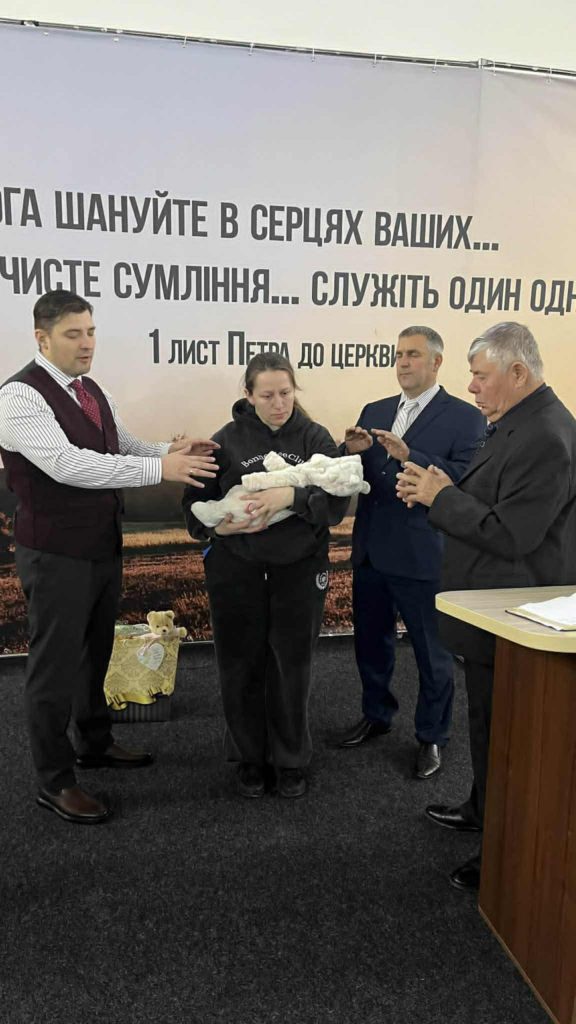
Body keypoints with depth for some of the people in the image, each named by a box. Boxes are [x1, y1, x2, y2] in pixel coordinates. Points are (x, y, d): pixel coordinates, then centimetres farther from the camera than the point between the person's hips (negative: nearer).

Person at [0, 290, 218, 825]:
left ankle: (94, 744, 42)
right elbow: (67, 464, -30)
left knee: (94, 653, 22)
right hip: (56, 556, -8)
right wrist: (160, 468, -33)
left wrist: (170, 452, -10)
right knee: (55, 665, 4)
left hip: (103, 547, 8)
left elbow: (123, 446, 12)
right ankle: (54, 781, 21)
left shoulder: (91, 391, 9)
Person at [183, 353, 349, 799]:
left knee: (292, 667, 10)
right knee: (242, 666, 9)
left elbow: (338, 500, -11)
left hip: (300, 570, 0)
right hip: (237, 571, 0)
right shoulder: (228, 440, -1)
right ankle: (250, 758, 29)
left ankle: (291, 761, 29)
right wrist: (218, 527, -18)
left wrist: (292, 496, -27)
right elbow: (196, 502, 2)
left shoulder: (315, 437, -1)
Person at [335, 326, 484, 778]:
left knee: (433, 653, 10)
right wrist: (353, 452, -11)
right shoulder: (374, 412, 11)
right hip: (371, 550, 6)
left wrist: (408, 456, -28)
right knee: (371, 640, 20)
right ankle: (377, 715, 42)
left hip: (423, 555, -5)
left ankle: (432, 736, 29)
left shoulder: (464, 418, -7)